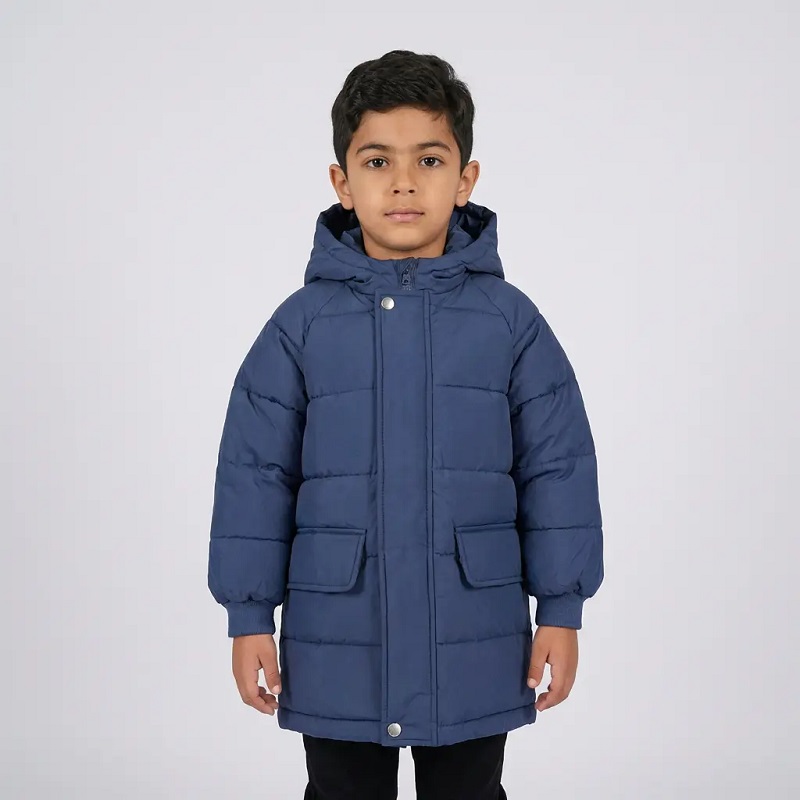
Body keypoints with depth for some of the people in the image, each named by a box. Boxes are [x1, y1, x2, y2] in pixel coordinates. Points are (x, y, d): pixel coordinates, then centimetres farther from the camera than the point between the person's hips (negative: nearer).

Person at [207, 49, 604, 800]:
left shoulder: (510, 320, -4)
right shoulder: (301, 323, -4)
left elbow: (558, 469, -1)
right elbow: (254, 474, -1)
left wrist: (561, 610, -2)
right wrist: (249, 617, -2)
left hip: (473, 644, 0)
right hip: (336, 644, 0)